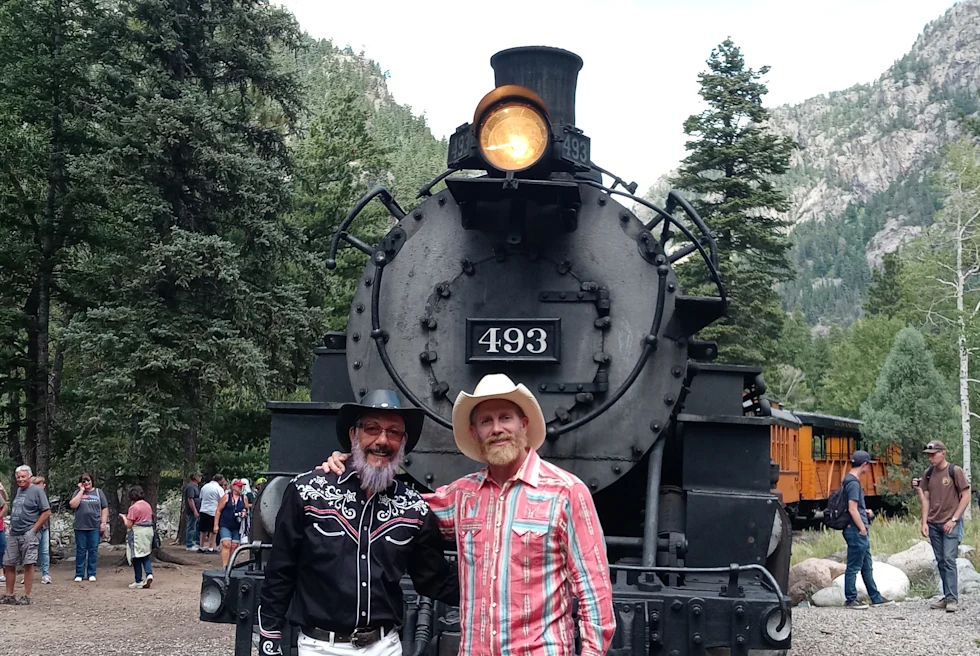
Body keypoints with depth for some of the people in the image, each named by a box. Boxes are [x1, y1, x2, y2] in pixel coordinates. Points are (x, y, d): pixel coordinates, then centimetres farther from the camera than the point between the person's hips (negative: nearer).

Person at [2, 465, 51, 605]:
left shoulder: (37, 491, -7)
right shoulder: (17, 490, 15)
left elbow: (47, 512, -11)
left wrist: (33, 529, -12)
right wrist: (12, 526, 14)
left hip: (28, 535, -7)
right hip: (13, 535, 7)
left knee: (28, 564, -5)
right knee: (8, 564, 8)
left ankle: (26, 597, 1)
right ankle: (9, 595, 18)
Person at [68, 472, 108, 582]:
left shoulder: (98, 492, 8)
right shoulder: (77, 492, 7)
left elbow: (105, 508, 7)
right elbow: (72, 505, -10)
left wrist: (103, 523, -3)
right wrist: (81, 490, -6)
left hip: (95, 527, 0)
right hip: (80, 527, 0)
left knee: (93, 550, 3)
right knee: (80, 550, 3)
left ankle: (91, 574, 10)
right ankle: (79, 574, 10)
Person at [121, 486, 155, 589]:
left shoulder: (133, 508, -15)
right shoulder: (147, 505, 7)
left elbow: (128, 525, -14)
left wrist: (124, 517, 5)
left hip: (137, 533, -6)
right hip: (148, 531, 7)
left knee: (136, 558, 5)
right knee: (145, 556, 15)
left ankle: (138, 581, 9)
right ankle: (149, 574, -6)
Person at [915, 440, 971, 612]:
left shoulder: (955, 471, -6)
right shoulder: (928, 473, 7)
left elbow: (966, 496, -5)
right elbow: (926, 499, 10)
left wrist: (953, 519, -10)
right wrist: (924, 523, 3)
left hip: (951, 524, -5)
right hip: (933, 525, 5)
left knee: (949, 560, -12)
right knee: (941, 562, 7)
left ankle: (952, 599, -9)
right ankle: (947, 597, 14)